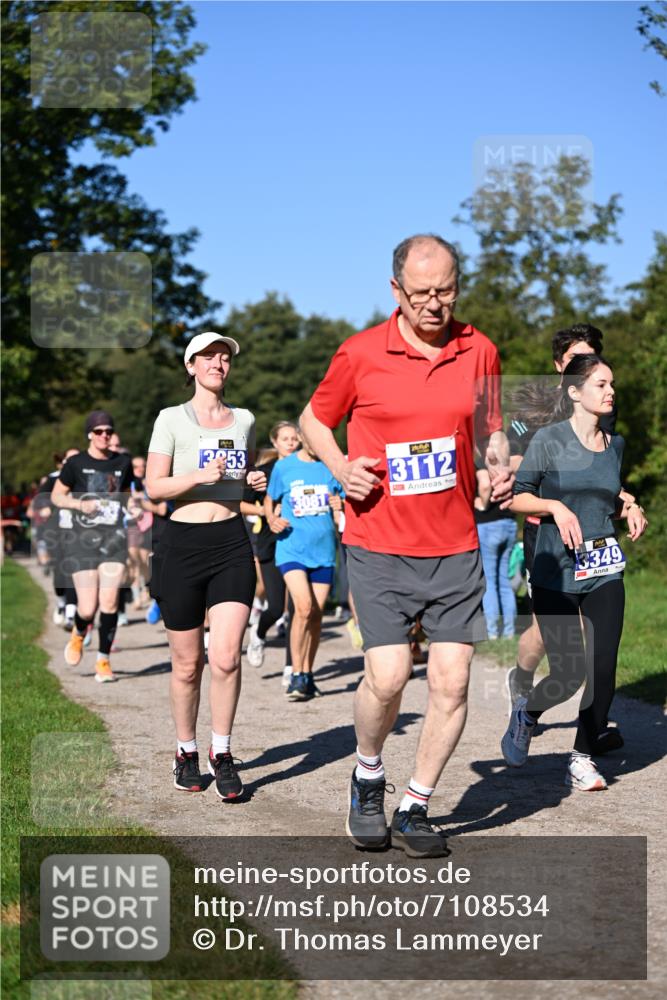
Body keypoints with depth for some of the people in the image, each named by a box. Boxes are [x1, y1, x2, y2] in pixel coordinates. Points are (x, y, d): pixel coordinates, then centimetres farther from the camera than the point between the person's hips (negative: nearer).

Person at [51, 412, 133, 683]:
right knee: (88, 608, -6)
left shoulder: (122, 463, 7)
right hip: (82, 538, -2)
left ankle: (103, 661, 6)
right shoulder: (76, 463, -2)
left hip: (114, 538, 2)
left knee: (109, 602, -9)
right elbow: (56, 496, 5)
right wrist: (79, 503, -13)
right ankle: (78, 634, 30)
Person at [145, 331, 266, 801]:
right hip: (184, 545, -2)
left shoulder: (244, 419, 11)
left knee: (226, 657, -10)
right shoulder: (172, 419, -1)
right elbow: (154, 486, -5)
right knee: (188, 663, 4)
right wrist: (199, 475, -20)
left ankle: (222, 753, 6)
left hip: (232, 542, 2)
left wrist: (256, 481, 4)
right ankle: (186, 752, 23)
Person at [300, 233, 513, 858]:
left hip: (456, 548, 3)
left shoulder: (479, 351, 5)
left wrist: (500, 467, -2)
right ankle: (368, 776, 19)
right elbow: (313, 419, 10)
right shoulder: (361, 354, -4)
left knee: (451, 682, -1)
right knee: (387, 676, -13)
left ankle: (415, 808, 17)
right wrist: (341, 468, -8)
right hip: (379, 547, -3)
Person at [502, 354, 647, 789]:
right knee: (570, 672, -6)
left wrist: (630, 509, 4)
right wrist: (554, 506, -20)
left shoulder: (614, 444, 10)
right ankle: (526, 713, 26)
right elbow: (517, 496, -4)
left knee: (604, 669, -2)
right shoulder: (549, 439, -6)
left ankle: (583, 758, 15)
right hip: (556, 572, -4)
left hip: (605, 570, 5)